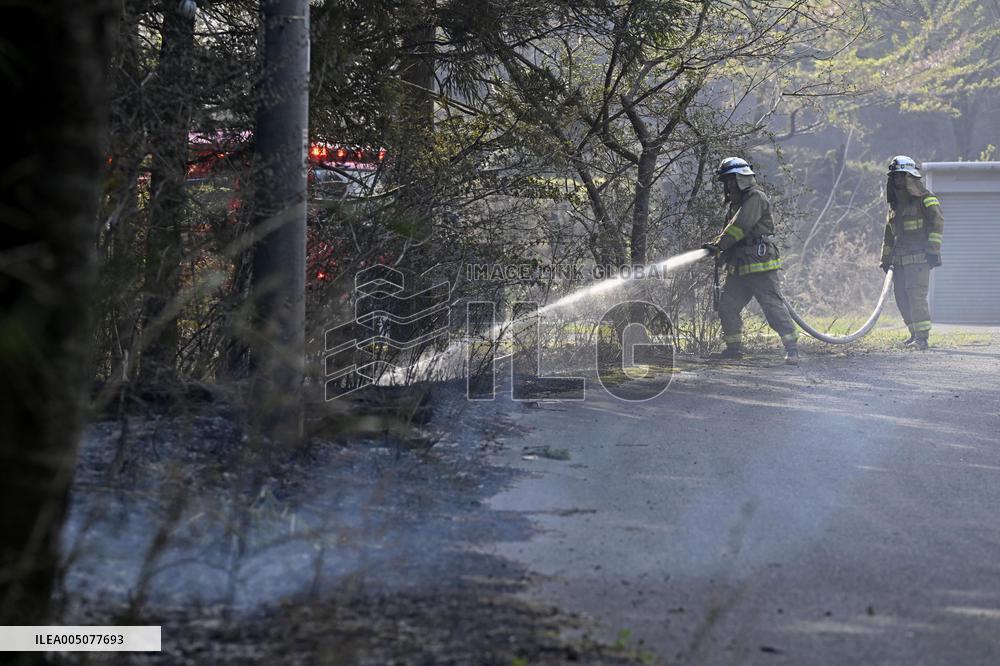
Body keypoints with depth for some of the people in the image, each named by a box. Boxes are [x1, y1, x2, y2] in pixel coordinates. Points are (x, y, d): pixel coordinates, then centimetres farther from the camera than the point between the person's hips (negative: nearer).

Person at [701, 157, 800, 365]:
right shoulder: (737, 202, 21)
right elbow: (730, 230, 21)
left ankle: (792, 348, -11)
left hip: (760, 265, -10)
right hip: (739, 267, 10)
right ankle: (734, 347, 18)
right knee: (727, 306, 8)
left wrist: (718, 245, -16)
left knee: (773, 306, -12)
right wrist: (716, 244, 2)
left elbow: (739, 227, -20)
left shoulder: (755, 198, -10)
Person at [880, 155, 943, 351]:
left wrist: (933, 249, -16)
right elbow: (889, 234, 27)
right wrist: (886, 258, 26)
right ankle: (915, 334, 16)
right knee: (902, 298, 5)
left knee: (916, 295, -16)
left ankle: (922, 337, -16)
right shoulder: (895, 204, 21)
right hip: (900, 260, 8)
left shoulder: (925, 199, -2)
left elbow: (938, 223, -9)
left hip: (919, 258, -8)